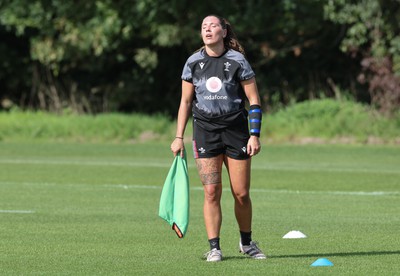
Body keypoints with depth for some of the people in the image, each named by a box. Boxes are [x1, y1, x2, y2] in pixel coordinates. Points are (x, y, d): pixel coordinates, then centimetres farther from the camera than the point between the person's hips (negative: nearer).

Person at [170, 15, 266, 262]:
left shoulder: (237, 61, -3)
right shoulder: (193, 63, 4)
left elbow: (254, 100, 0)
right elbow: (185, 102, 10)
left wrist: (255, 135, -8)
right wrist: (179, 137, 5)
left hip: (236, 130, -1)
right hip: (205, 130, 1)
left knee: (241, 193, 2)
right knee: (211, 192, -7)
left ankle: (247, 242, 23)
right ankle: (214, 248, 0)